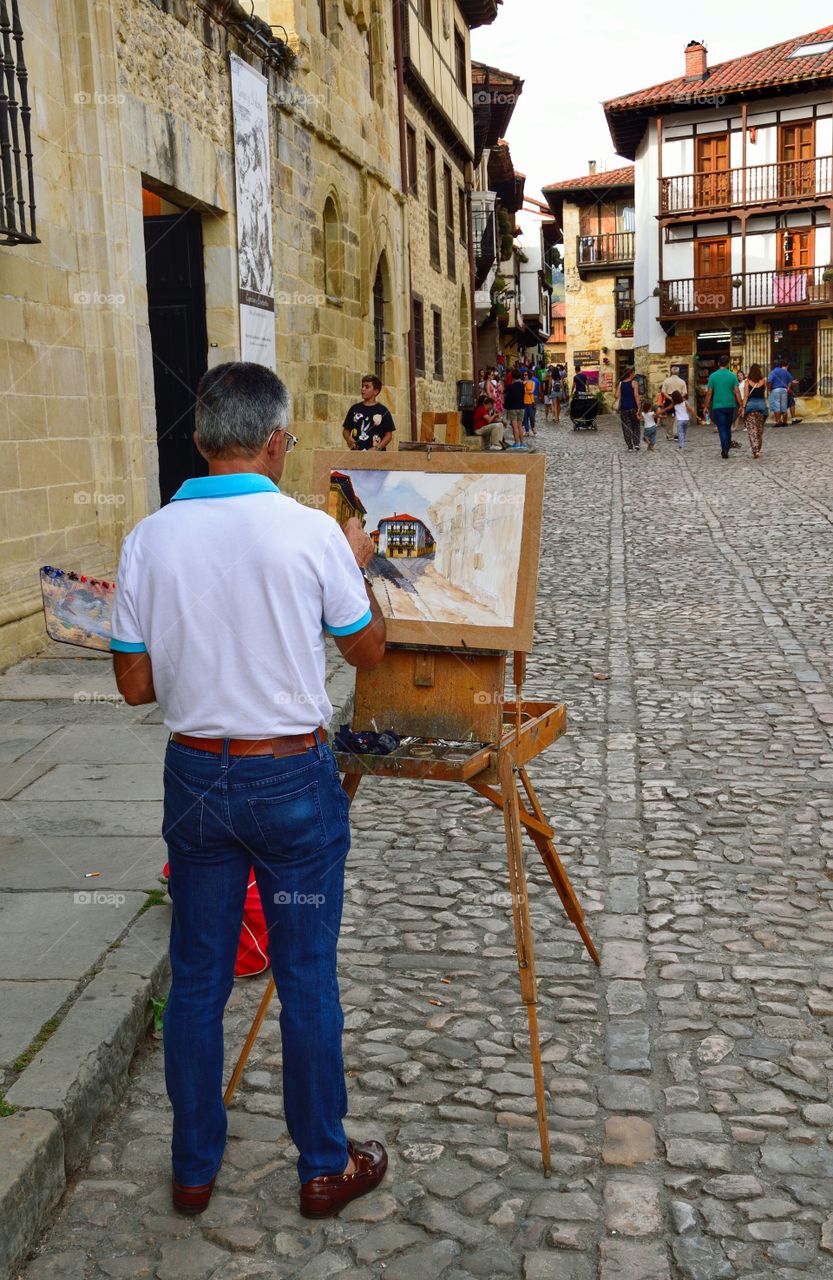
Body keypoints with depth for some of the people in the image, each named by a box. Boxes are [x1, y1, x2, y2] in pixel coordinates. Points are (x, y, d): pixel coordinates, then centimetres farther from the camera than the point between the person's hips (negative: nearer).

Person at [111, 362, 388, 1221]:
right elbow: (367, 650, 1)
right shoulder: (311, 533, -14)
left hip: (195, 775, 3)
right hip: (292, 779, -3)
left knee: (196, 977, 16)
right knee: (305, 978, 10)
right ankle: (324, 1166, 27)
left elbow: (135, 684, 1)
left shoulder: (149, 539, -6)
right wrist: (358, 567, 16)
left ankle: (194, 1167, 31)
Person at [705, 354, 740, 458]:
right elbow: (736, 392, -5)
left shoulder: (713, 376, -2)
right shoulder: (733, 376, -1)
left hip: (718, 406, -2)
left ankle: (725, 450, -15)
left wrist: (707, 406, 5)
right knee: (728, 428, 17)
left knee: (722, 429, -3)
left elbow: (709, 393, -2)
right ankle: (727, 447, 22)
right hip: (730, 405, 2)